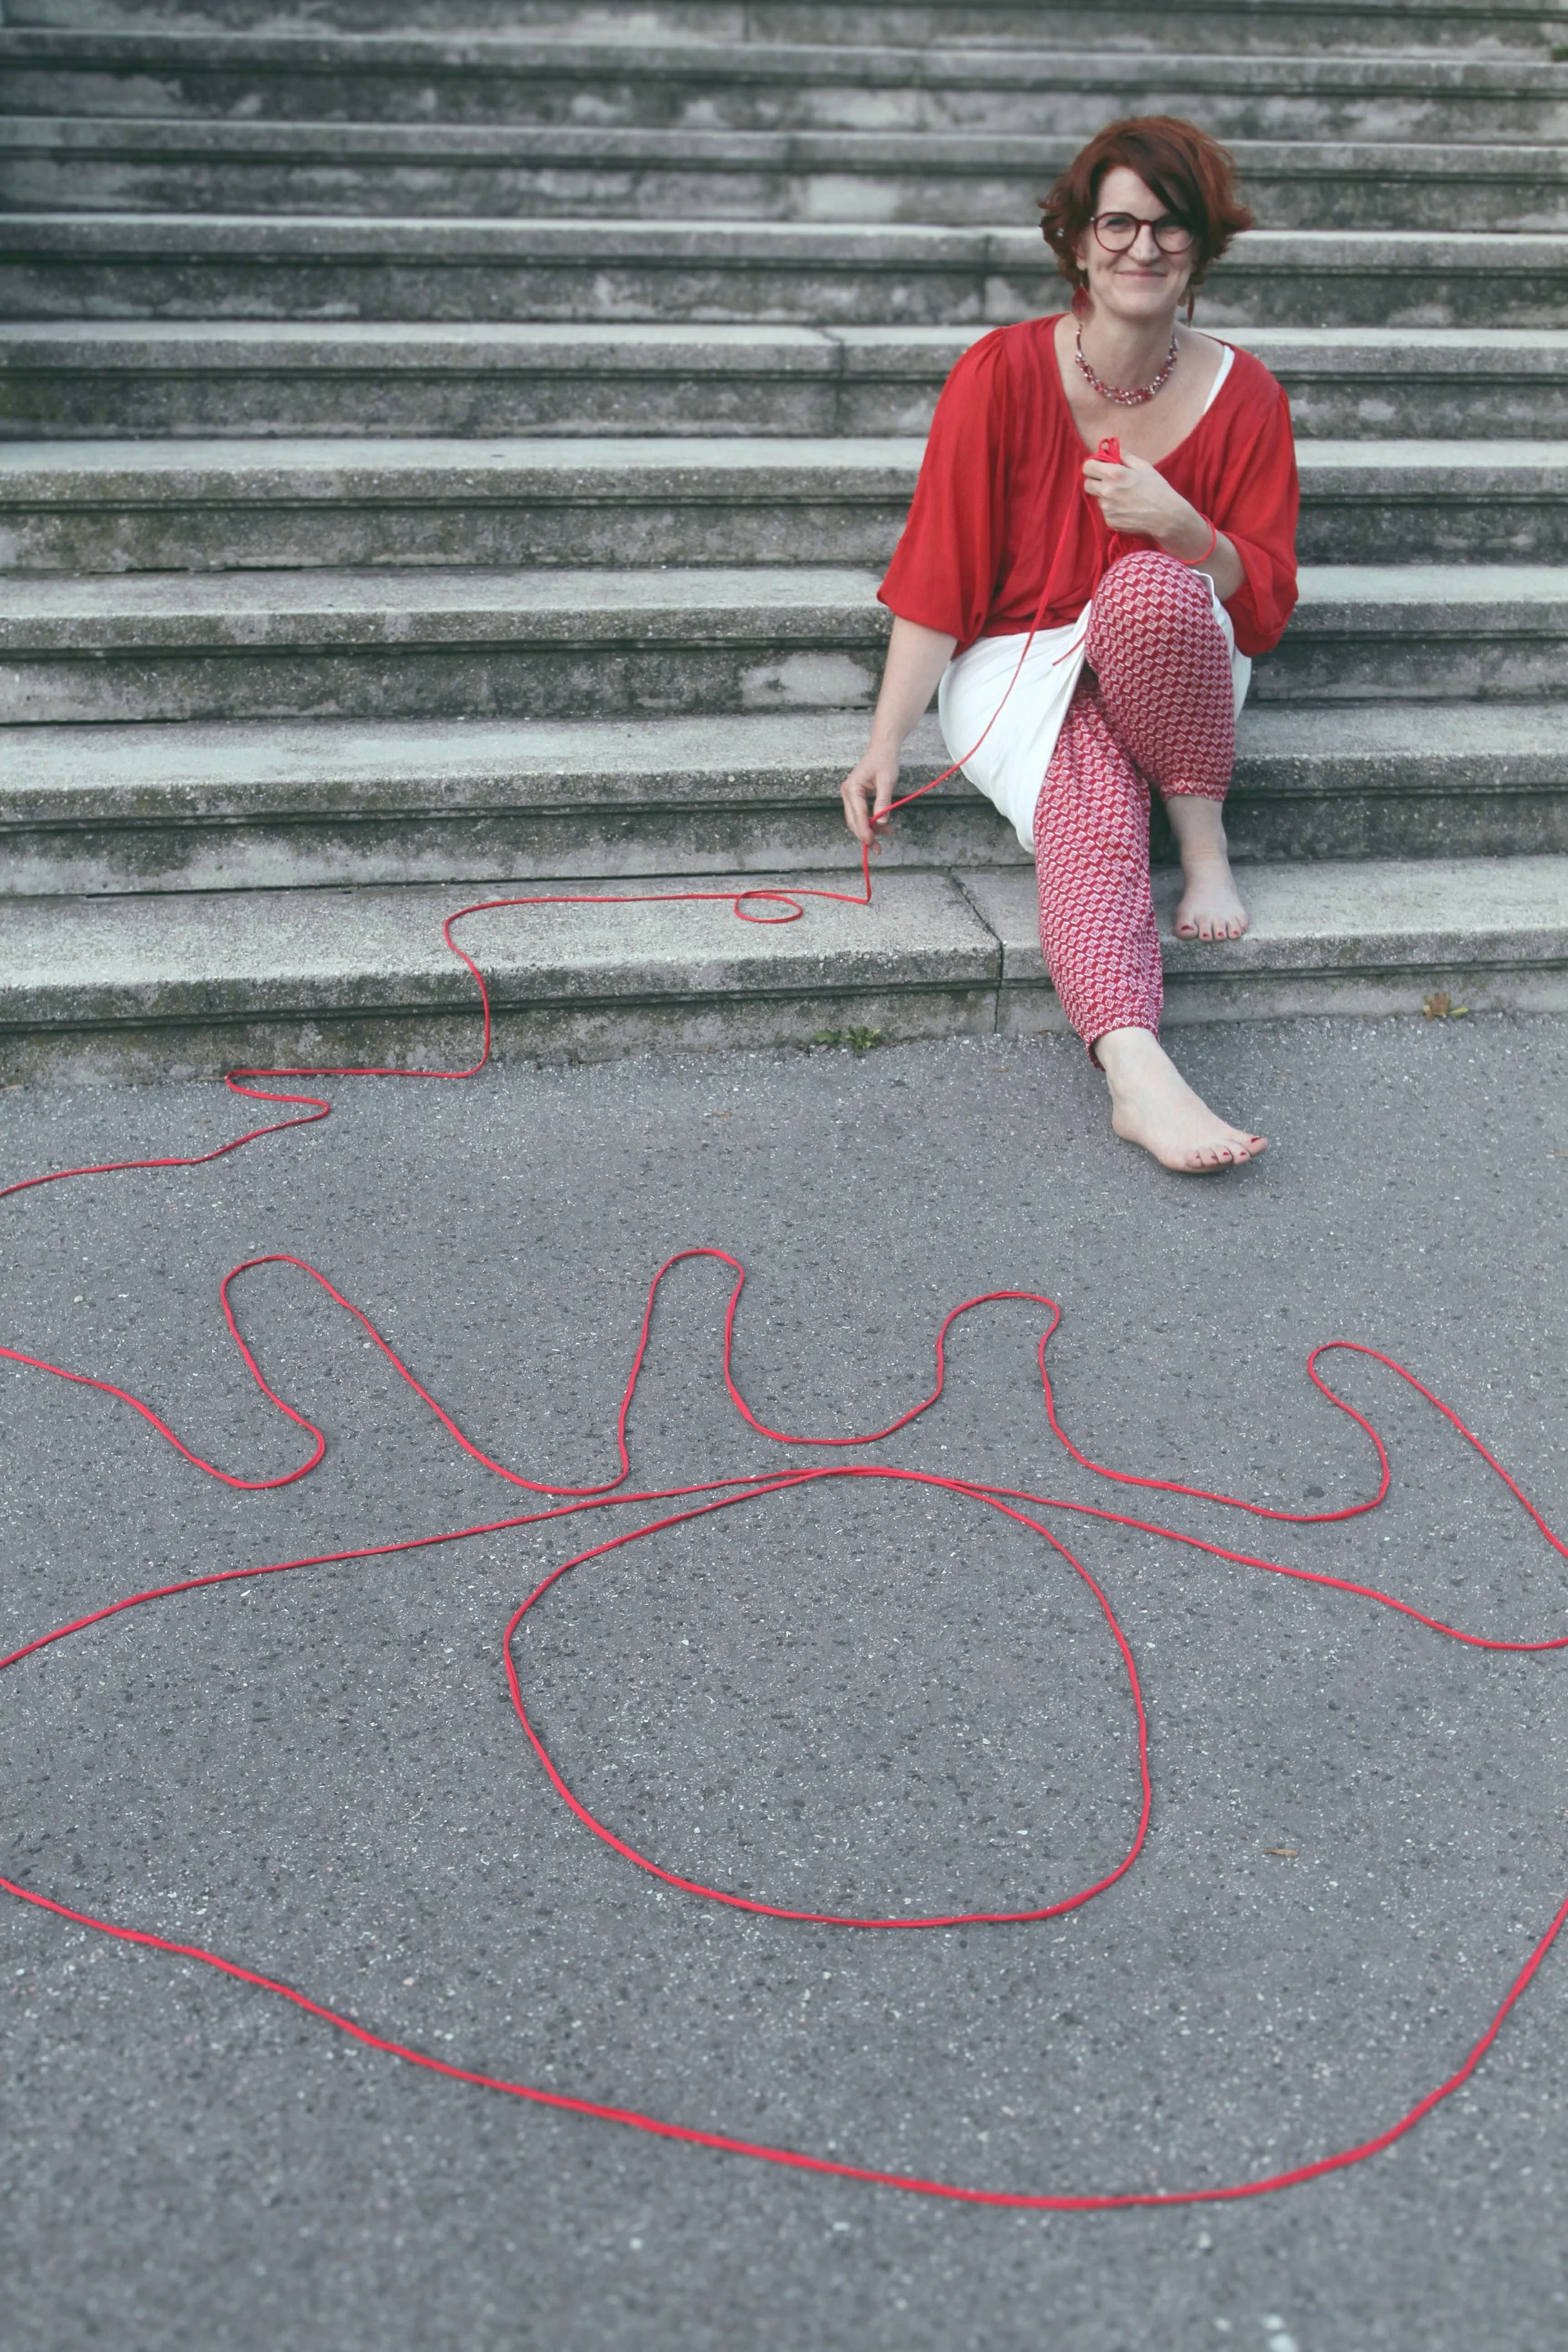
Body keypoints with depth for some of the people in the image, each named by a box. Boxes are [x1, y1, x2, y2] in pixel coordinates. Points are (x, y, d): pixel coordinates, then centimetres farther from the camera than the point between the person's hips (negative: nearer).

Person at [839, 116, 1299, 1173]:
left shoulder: (1243, 395, -1)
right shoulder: (1004, 371, -7)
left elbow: (1267, 606, 2)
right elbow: (938, 577, -7)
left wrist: (1183, 528, -20)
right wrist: (885, 746, -15)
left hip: (1169, 667, 2)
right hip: (1021, 666, -2)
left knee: (1151, 584, -35)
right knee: (1092, 818, -34)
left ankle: (1205, 845, -18)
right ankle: (1136, 1070, -53)